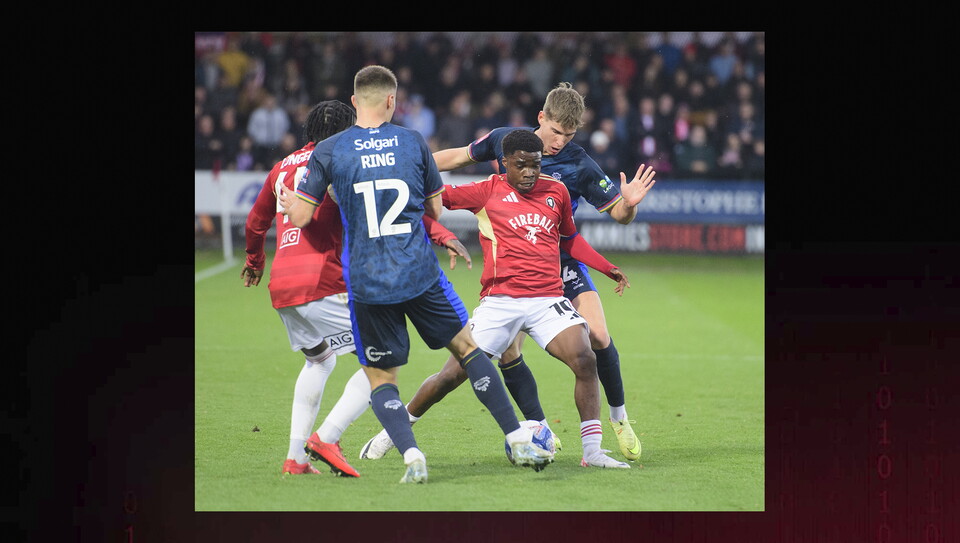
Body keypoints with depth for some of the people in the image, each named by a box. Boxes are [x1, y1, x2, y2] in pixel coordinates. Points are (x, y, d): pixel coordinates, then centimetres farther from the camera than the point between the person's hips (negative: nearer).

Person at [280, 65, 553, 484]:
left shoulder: (328, 152, -2)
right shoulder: (414, 143, 3)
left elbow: (299, 216, -3)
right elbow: (436, 209, 12)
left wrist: (286, 198, 18)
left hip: (367, 284, -1)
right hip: (420, 273, 1)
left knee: (380, 379, 10)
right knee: (467, 347, 15)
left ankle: (411, 454, -11)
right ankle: (519, 441, 12)